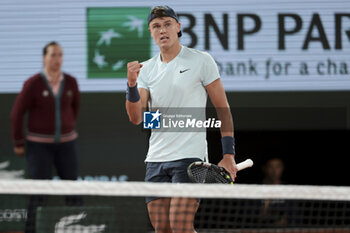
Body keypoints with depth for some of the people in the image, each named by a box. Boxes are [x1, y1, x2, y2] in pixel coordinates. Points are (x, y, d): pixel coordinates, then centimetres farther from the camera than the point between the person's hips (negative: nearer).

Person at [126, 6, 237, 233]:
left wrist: (229, 155, -6)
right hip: (156, 159, 5)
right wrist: (132, 84, -15)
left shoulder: (201, 61, -1)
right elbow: (136, 118, 3)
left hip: (190, 157, -5)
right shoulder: (147, 69, 10)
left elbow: (223, 108, 0)